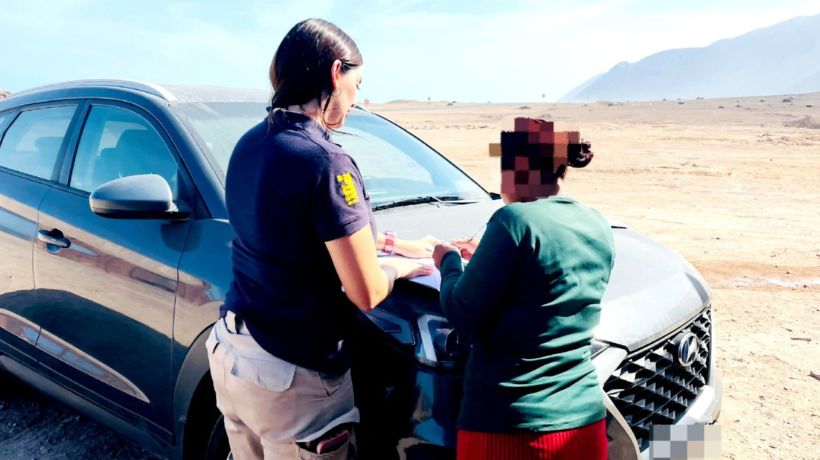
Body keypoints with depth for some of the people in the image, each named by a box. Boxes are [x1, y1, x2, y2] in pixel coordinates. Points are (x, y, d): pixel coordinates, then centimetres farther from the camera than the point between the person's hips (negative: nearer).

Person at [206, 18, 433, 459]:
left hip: (229, 352, 8)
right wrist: (398, 266, 1)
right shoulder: (324, 161, -23)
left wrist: (392, 242, 17)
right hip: (292, 377, -8)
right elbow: (366, 293, -20)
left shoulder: (250, 143, 3)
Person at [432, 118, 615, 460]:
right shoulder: (599, 228, 4)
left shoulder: (516, 220, -17)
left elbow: (463, 316, -14)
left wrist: (449, 263, 4)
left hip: (508, 426, -6)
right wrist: (485, 257, 18)